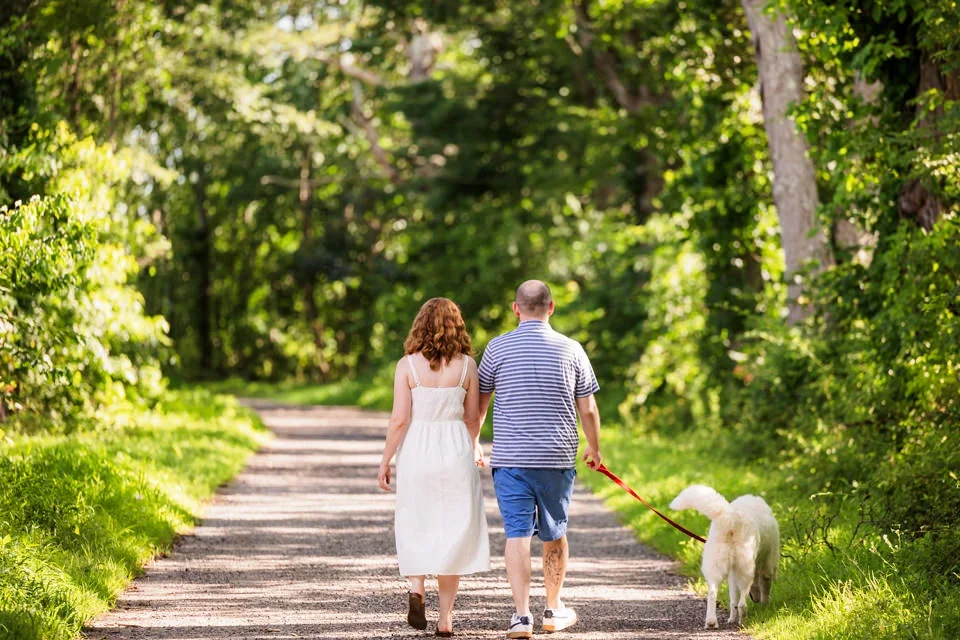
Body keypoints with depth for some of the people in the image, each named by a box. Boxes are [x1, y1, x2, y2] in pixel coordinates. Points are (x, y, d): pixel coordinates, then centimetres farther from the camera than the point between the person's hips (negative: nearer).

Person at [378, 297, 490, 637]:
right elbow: (473, 417, 7)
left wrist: (384, 462, 1)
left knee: (415, 525, 15)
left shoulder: (407, 365, -6)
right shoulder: (466, 364, -1)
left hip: (416, 450, -1)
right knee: (454, 530, 9)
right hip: (456, 451, 1)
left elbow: (399, 420, -9)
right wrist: (474, 447, 27)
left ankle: (416, 587, -8)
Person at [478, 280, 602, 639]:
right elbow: (588, 410, 5)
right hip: (558, 459, 1)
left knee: (517, 534, -3)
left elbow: (478, 403, 9)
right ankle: (554, 610, 27)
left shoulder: (498, 348, 0)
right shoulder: (571, 349, 1)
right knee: (554, 534, 15)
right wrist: (594, 449, 23)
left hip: (510, 458, -1)